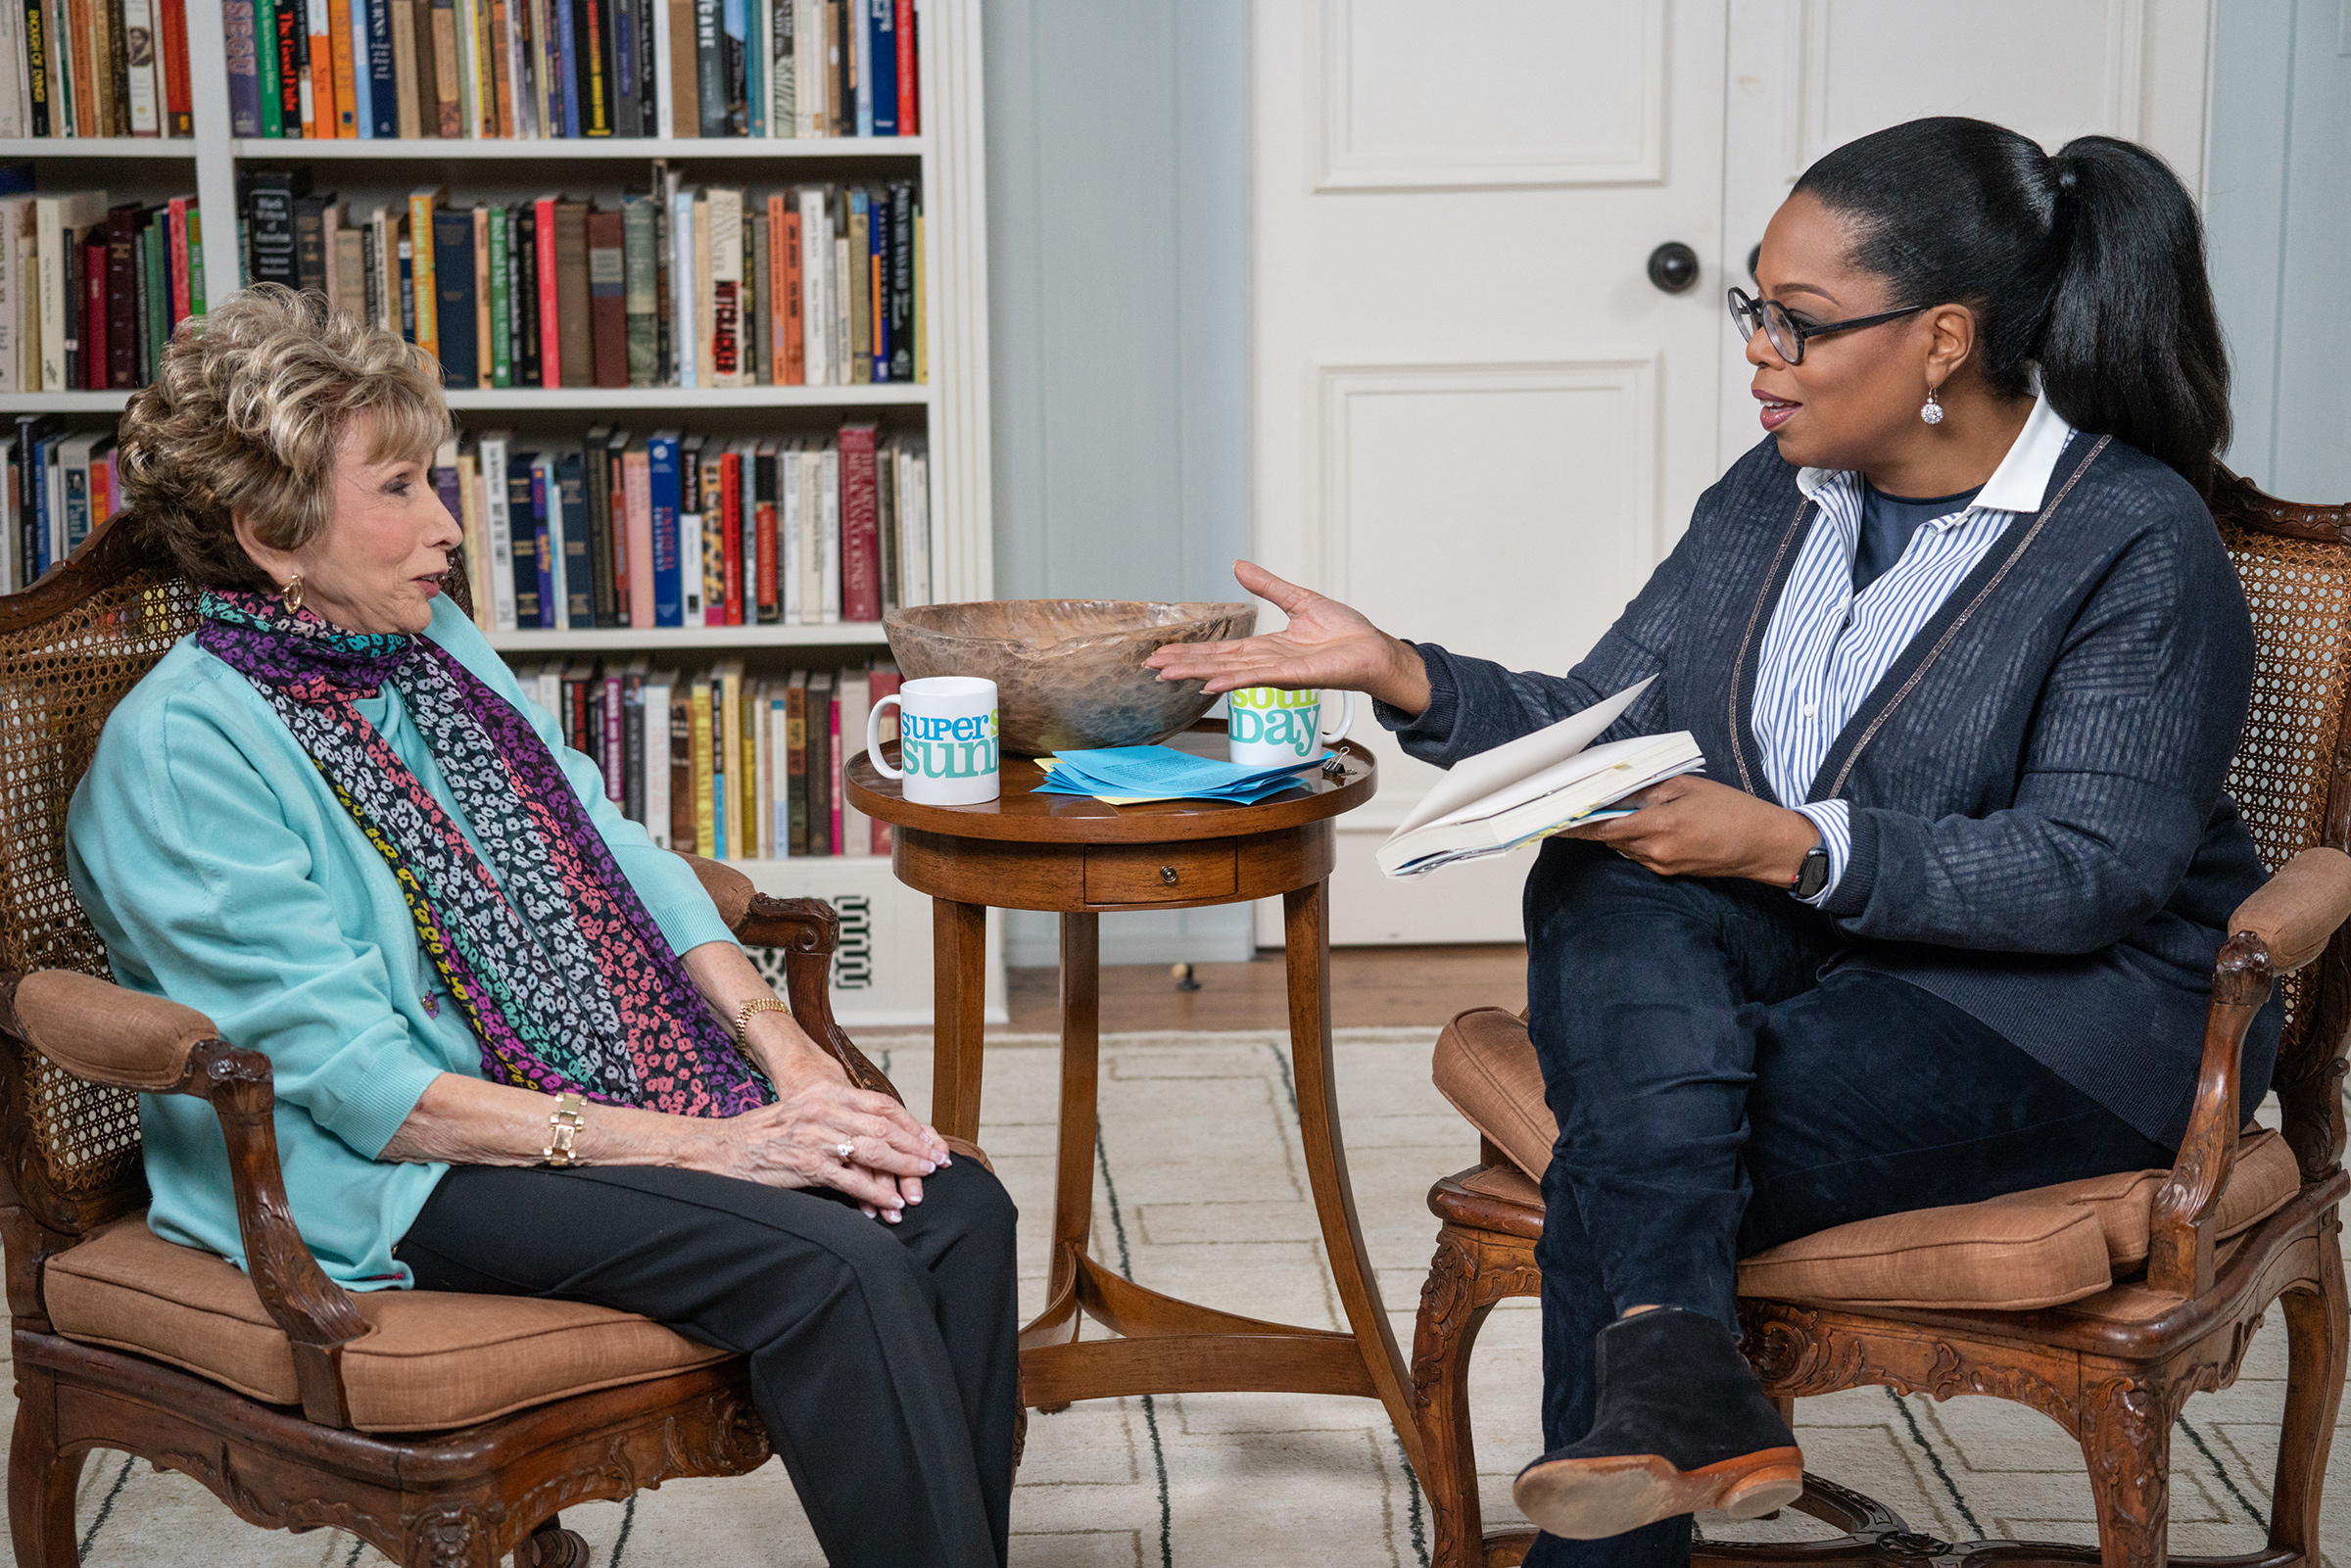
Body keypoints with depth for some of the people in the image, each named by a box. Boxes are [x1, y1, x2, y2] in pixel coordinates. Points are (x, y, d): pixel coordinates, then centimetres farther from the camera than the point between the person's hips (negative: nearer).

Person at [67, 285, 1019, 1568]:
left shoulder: (439, 647, 14)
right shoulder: (178, 752, -12)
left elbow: (622, 863, 14)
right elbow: (353, 1081, -19)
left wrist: (782, 1048, -4)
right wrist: (694, 1145, -22)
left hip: (592, 1100, 8)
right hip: (392, 1178, -7)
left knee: (956, 1209, -15)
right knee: (830, 1261, -27)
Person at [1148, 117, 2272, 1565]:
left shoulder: (2140, 544, -11)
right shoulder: (1771, 496, 11)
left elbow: (2088, 872, -19)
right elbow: (1597, 729, 11)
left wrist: (1795, 847, -29)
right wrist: (1402, 675, -6)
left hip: (2062, 1006, -6)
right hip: (1769, 957, 6)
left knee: (1624, 1164, -29)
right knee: (1600, 886, -30)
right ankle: (1674, 1359, -46)